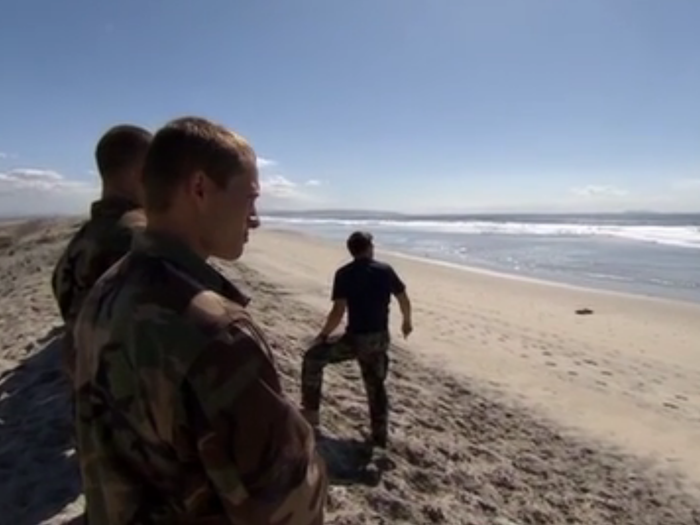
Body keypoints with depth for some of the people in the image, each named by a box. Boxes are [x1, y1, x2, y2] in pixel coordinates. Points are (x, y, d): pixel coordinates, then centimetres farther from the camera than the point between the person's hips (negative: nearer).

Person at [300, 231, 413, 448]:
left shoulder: (344, 274, -9)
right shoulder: (385, 270, 2)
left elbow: (338, 311, -16)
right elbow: (404, 300, 9)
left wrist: (323, 335, -2)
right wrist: (406, 322, 27)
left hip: (356, 338, -4)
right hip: (380, 339, 4)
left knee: (313, 357, 16)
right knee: (376, 387, 20)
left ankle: (311, 412, 17)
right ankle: (380, 438, 27)